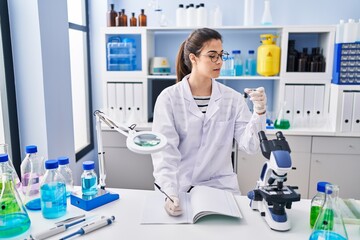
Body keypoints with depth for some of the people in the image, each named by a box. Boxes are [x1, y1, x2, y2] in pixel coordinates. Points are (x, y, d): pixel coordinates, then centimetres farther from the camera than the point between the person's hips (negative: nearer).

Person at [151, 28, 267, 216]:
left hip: (220, 187, 2)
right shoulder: (169, 97, -7)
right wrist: (170, 193, -25)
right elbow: (164, 151, -13)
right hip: (178, 189, -2)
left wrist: (259, 111, -19)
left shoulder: (232, 98, 0)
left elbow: (249, 145, -4)